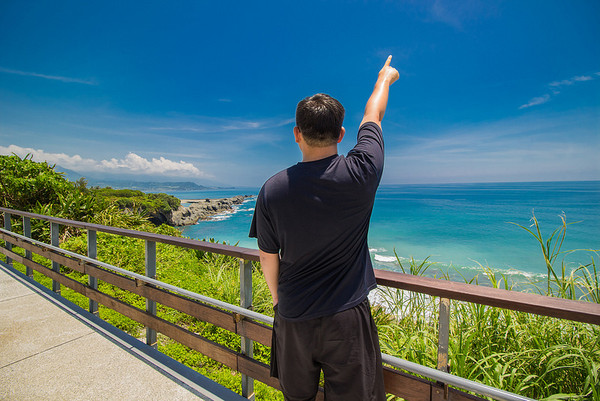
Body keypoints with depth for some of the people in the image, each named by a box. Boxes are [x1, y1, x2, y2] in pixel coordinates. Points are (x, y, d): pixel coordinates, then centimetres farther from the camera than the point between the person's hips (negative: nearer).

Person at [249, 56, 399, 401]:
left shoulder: (272, 191, -14)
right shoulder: (361, 173, -17)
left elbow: (268, 258, -2)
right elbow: (373, 115, 3)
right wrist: (385, 76, 24)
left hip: (293, 318, 2)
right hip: (347, 318, -1)